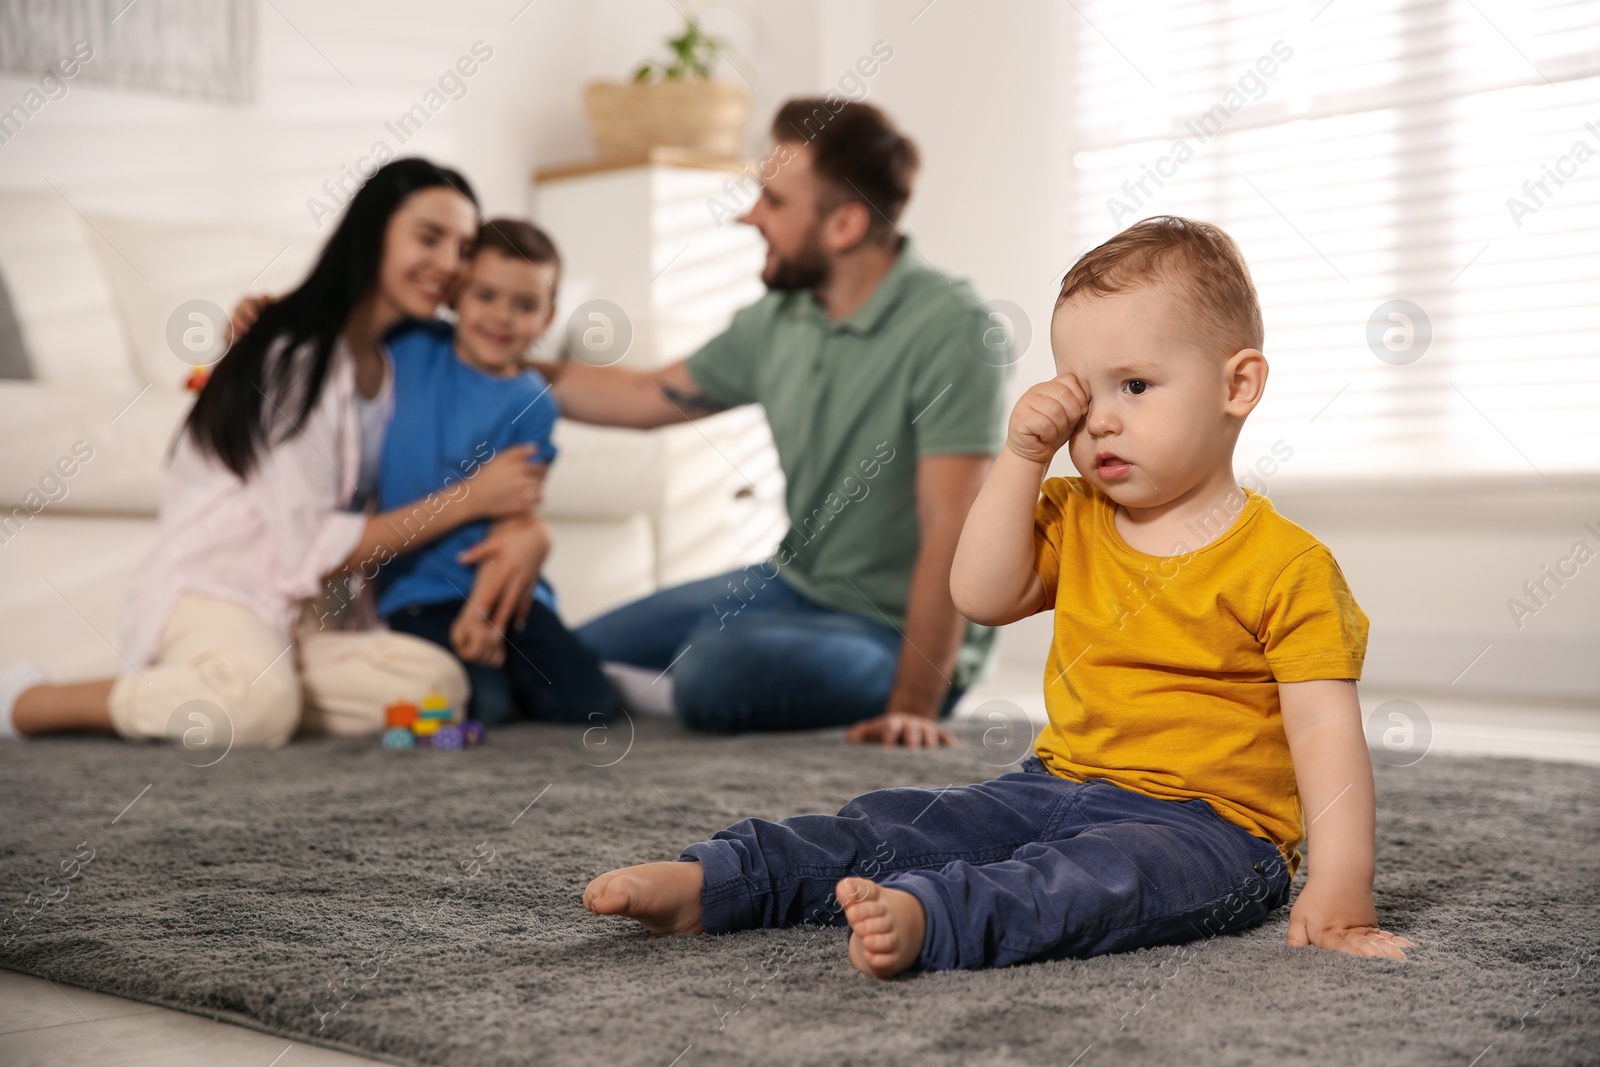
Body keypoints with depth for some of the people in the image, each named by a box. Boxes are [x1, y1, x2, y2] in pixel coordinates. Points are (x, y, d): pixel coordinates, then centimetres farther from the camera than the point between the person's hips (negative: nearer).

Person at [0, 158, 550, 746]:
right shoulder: (297, 355, -13)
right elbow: (311, 553, -15)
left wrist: (517, 529, -15)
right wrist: (471, 499, -14)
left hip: (307, 614, 7)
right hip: (212, 592, -7)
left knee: (440, 683, -21)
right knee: (260, 707, -38)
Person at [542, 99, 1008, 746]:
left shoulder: (949, 329, -22)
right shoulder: (779, 320, 2)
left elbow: (948, 530, -26)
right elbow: (645, 398, 16)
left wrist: (914, 706, -30)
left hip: (896, 631, -7)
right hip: (793, 586, 8)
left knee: (716, 668, -33)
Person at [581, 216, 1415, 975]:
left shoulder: (1285, 566, -9)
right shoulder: (1072, 521, 12)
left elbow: (1327, 731, -12)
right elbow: (982, 597, 3)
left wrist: (1338, 894, -22)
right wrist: (1023, 456, -4)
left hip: (1206, 824, -6)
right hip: (1057, 785, 7)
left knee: (1101, 872, -37)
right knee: (891, 823, -9)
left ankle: (921, 917, -59)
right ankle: (712, 882, -17)